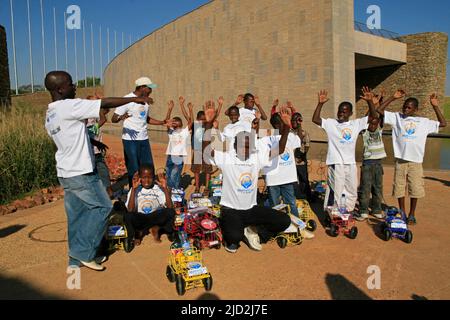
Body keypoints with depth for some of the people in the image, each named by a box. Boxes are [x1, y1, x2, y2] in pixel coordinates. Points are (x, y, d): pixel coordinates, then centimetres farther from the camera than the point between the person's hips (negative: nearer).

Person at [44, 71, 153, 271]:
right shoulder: (69, 106, -17)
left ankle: (76, 259, 24)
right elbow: (106, 103, -16)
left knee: (76, 215, 14)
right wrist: (134, 99, -6)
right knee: (102, 207, 4)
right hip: (80, 172, -9)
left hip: (65, 172, 9)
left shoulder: (50, 114, 11)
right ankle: (83, 252, 9)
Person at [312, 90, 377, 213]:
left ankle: (348, 212, 31)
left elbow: (373, 116, 4)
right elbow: (315, 119, -11)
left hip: (351, 163, 4)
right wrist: (320, 103, -19)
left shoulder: (356, 124, 7)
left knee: (352, 191, 15)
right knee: (335, 191, 0)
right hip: (335, 163, -4)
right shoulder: (330, 123, 0)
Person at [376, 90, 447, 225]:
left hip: (416, 161, 1)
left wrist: (435, 107, 5)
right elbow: (379, 110, 1)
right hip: (400, 160, 0)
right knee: (399, 188, 6)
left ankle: (412, 214, 20)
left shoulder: (424, 122, 8)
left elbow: (443, 124, 10)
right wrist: (393, 97, -4)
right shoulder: (396, 117, 5)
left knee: (415, 189, 4)